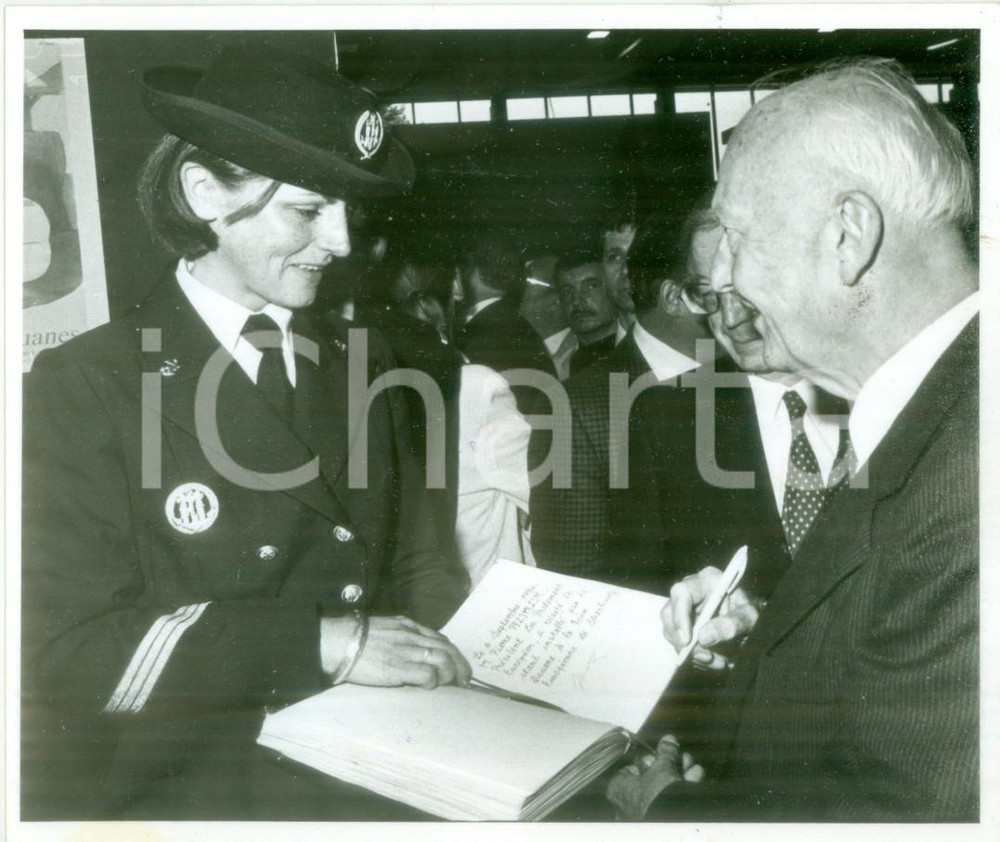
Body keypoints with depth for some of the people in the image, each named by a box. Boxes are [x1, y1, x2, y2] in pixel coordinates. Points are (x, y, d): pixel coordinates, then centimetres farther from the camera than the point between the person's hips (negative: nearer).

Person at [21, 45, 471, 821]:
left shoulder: (360, 366, 10)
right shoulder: (86, 388, -6)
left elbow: (412, 572, 11)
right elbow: (67, 650, -13)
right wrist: (325, 644, -22)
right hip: (174, 781, -5)